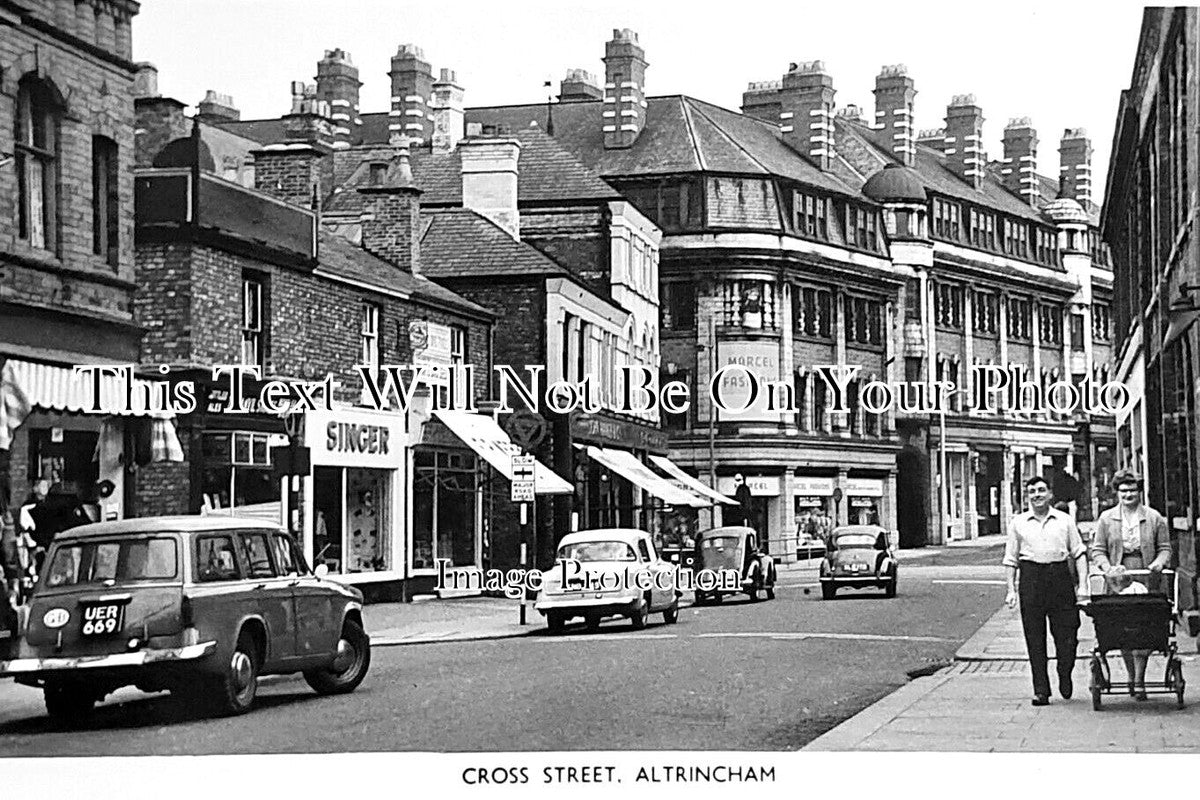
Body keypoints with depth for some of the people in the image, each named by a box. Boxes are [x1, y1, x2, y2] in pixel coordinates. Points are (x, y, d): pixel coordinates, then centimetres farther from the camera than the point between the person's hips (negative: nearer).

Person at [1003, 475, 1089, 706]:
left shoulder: (1065, 520, 9)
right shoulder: (1018, 523, 9)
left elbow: (1079, 553, 8)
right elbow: (1011, 559, 11)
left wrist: (1082, 584, -1)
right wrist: (1011, 590, 3)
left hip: (1060, 576, 0)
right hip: (1030, 577, 0)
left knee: (1067, 632, -1)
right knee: (1034, 638, -1)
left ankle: (1065, 676, 27)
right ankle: (1041, 690, 5)